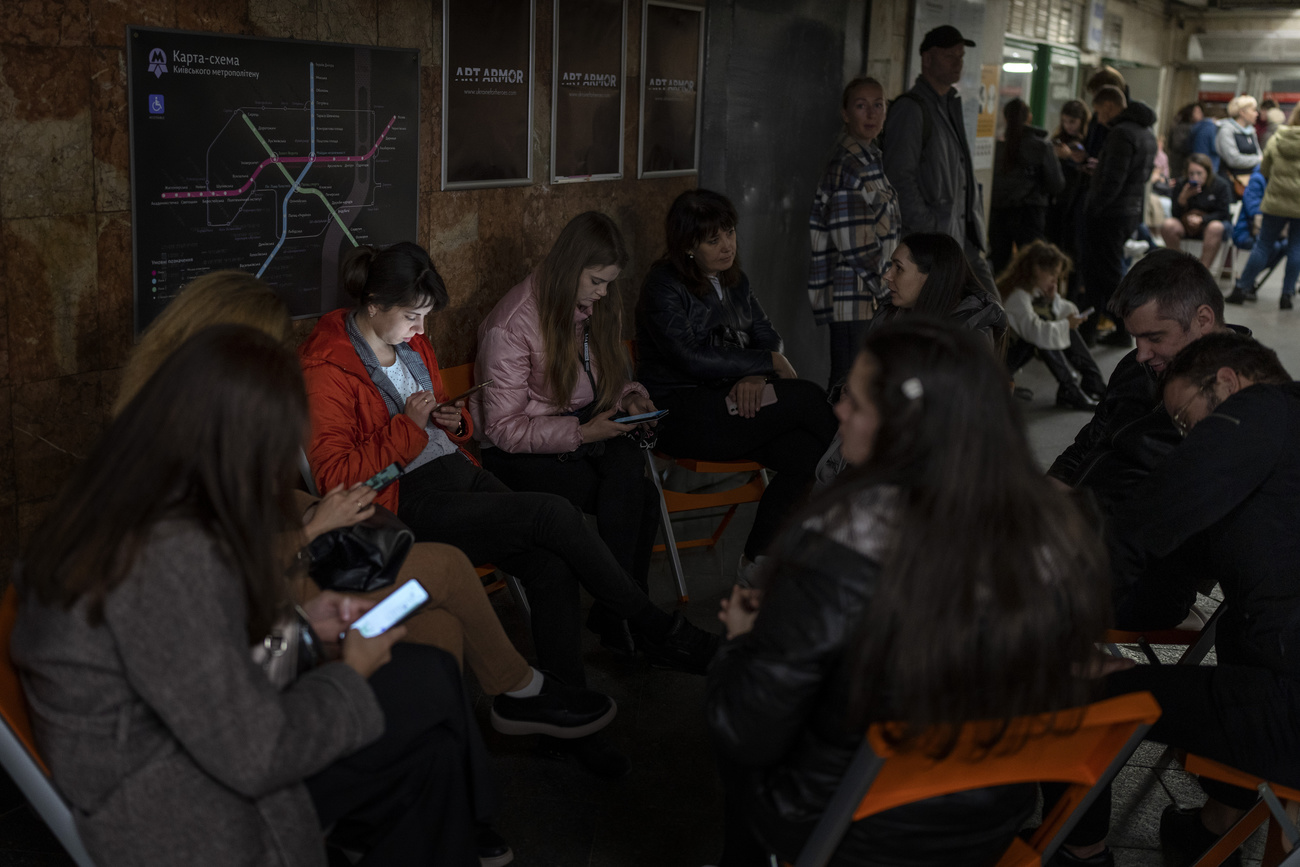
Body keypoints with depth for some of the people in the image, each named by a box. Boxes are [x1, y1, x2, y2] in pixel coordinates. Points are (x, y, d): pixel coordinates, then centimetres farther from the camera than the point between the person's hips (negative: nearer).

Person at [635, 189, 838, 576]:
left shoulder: (734, 280, 14)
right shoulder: (663, 286, -8)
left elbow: (768, 335, 11)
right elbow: (692, 358, -18)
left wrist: (756, 377, -13)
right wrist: (769, 363, -13)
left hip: (730, 402, 7)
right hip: (680, 416, -7)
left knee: (804, 455, -21)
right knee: (808, 398, -21)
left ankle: (756, 559, -9)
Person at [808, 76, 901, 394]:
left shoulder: (870, 159, 16)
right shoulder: (847, 167, -15)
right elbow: (856, 247, -19)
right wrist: (885, 290, -11)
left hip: (871, 298, 10)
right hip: (856, 300, -10)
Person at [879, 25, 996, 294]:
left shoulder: (953, 104, 19)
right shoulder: (910, 108, -10)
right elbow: (900, 177, -17)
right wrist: (927, 229, -19)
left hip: (964, 236, 9)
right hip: (930, 242, -9)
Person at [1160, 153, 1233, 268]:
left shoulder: (1221, 185, -6)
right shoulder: (1181, 185, 0)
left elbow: (1224, 214, -8)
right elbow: (1176, 214, -4)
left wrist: (1201, 219, -21)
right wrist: (1183, 197, -22)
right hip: (1186, 225, 3)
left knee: (1215, 227, -38)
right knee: (1167, 225, -28)